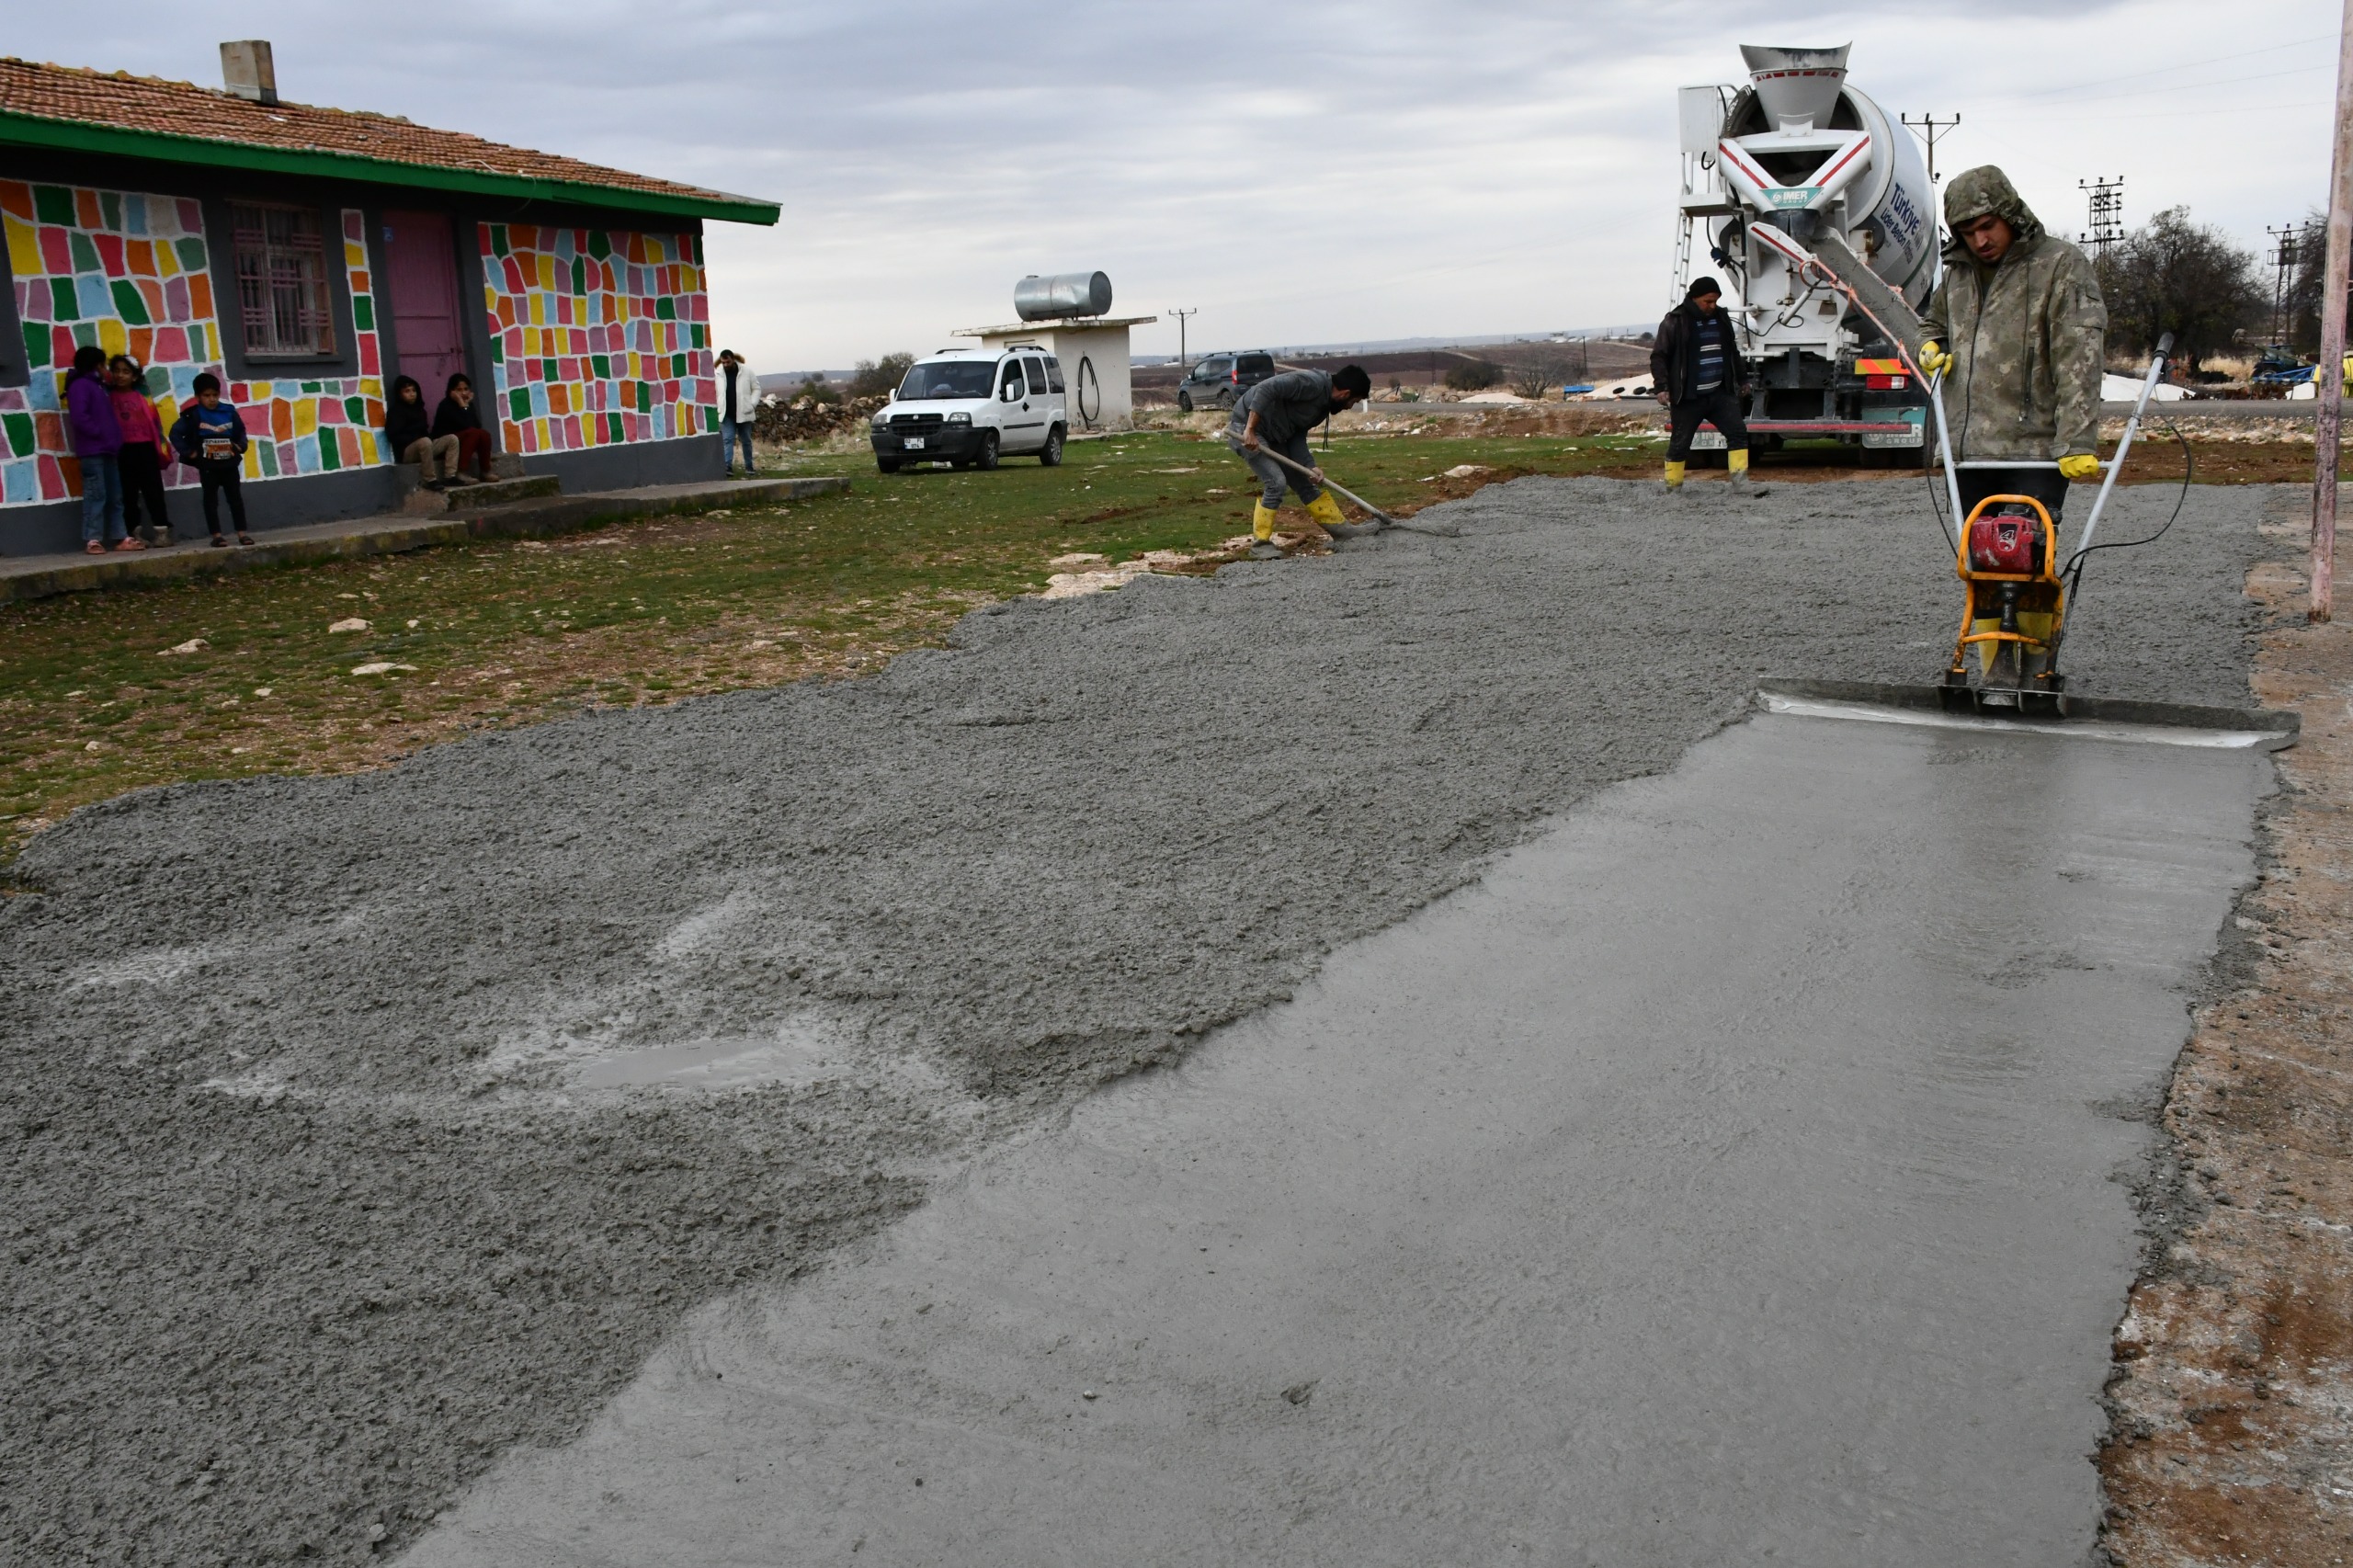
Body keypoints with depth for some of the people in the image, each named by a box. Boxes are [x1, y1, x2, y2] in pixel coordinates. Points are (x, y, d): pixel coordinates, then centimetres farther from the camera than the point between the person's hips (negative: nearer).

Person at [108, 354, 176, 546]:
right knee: (128, 493, 5)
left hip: (145, 448, 0)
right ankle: (135, 534, 11)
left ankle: (162, 531, 4)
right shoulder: (109, 395, 5)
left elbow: (155, 421, 5)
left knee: (153, 490, 1)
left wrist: (162, 449, 2)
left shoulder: (142, 395, 6)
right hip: (123, 450, 0)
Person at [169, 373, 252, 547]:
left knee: (236, 498, 5)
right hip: (207, 466, -2)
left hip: (230, 463, 2)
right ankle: (216, 535, 8)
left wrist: (240, 446, -3)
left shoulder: (229, 411, 0)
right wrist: (189, 452, -10)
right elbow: (175, 434, -6)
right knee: (211, 500, 5)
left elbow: (241, 432, 12)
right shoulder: (192, 415, -7)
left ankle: (242, 533, 10)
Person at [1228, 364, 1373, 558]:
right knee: (1275, 482, -18)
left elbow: (1297, 436, 4)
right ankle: (1261, 544, -6)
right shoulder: (1312, 383, -22)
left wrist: (1310, 467, -11)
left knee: (1305, 482, 11)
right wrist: (1250, 430, -32)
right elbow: (1266, 388, -30)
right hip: (1244, 429, -10)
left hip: (1271, 436, 10)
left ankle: (1343, 530, 18)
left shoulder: (1323, 405, 8)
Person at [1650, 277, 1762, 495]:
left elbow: (1732, 352, 25)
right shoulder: (1675, 322, -7)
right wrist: (1661, 387, -17)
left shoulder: (1721, 319, 12)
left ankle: (1739, 480, -2)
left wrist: (1742, 379, 29)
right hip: (1688, 397, -6)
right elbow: (1659, 356, -8)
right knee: (1680, 443, 1)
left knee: (1738, 432, -3)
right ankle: (1673, 488, 12)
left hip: (1721, 393, 6)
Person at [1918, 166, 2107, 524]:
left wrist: (2077, 442, -22)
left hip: (2035, 454, -6)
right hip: (1967, 453, 6)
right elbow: (1932, 321, 37)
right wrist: (1929, 347, 12)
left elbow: (2078, 363, -13)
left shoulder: (2061, 265, -4)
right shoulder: (1958, 272, 16)